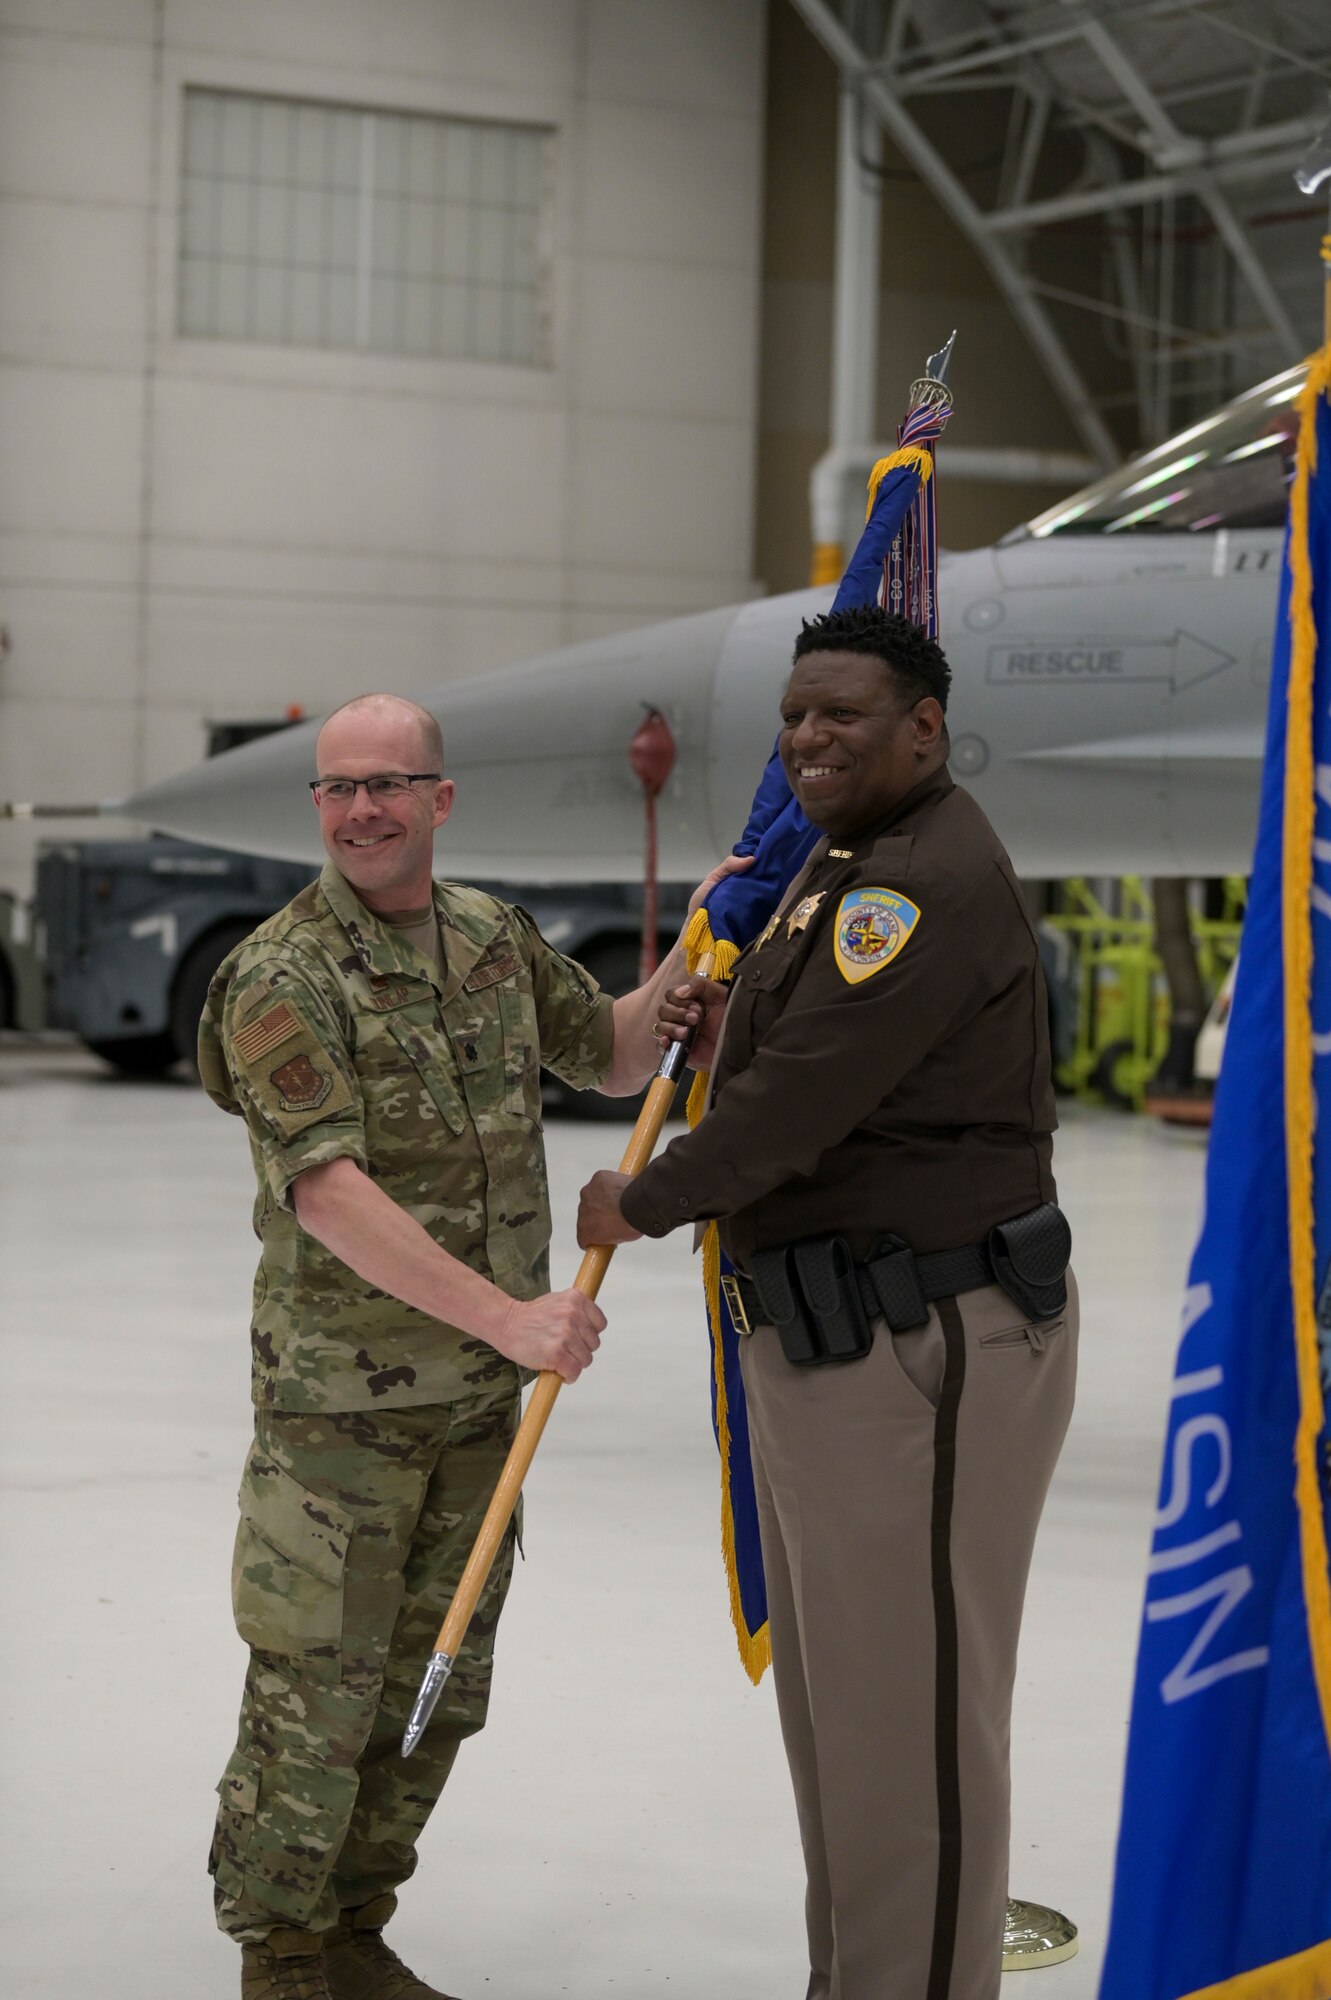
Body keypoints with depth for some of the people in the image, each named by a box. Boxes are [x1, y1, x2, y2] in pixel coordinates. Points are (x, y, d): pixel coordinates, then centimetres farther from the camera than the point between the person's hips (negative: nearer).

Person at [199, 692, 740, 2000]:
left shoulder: (496, 937, 7)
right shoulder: (283, 979, -14)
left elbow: (613, 1059, 22)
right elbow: (329, 1194, -23)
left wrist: (692, 962, 3)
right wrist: (508, 1314, -28)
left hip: (480, 1395, 7)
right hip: (339, 1399, -6)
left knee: (438, 1687, 13)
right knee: (318, 1687, -1)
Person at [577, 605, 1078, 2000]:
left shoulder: (932, 878, -18)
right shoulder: (846, 867, 17)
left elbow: (808, 1099, -22)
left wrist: (643, 1201, -7)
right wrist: (725, 1038, 5)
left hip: (923, 1350, -11)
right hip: (824, 1344, 11)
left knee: (909, 1714, -3)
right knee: (829, 1696, 19)